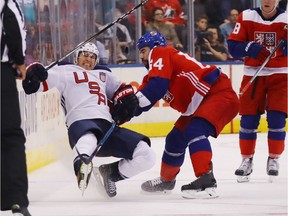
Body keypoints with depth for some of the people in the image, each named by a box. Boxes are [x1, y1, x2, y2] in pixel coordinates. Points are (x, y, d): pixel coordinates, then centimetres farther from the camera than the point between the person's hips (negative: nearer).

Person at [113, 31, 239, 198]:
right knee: (176, 139, 17)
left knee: (195, 130, -30)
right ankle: (167, 179, 39)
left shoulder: (160, 53, -8)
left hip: (219, 92, -11)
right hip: (198, 105, 11)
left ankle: (206, 181, -41)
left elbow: (156, 87, -22)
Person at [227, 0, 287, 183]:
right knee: (248, 118, -1)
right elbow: (233, 47, -6)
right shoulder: (246, 17, -4)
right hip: (253, 74, 1)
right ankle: (247, 160, 13)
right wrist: (251, 48, -23)